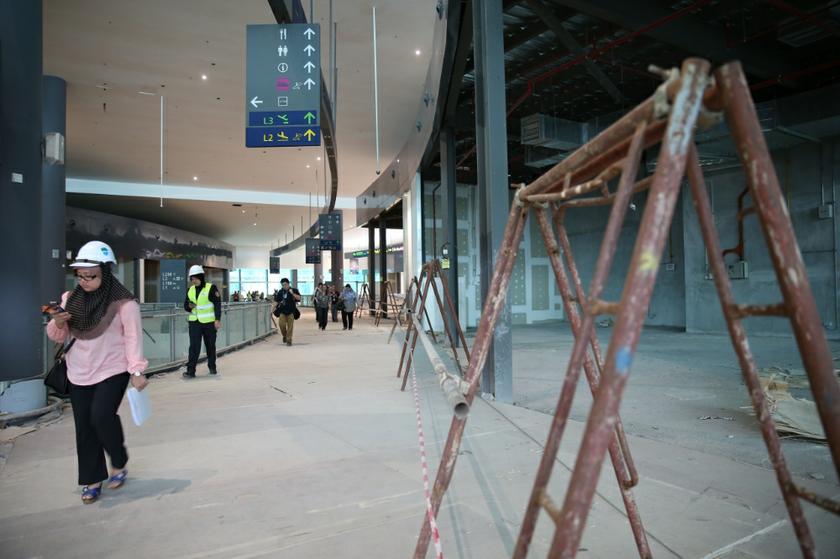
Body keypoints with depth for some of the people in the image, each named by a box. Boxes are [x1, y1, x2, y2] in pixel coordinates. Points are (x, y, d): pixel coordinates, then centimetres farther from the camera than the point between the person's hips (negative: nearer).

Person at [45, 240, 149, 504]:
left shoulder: (123, 302, -14)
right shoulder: (70, 299, 2)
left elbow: (133, 338, -13)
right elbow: (60, 337, 10)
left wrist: (137, 371, -19)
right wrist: (58, 323, -12)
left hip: (113, 371, -5)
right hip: (79, 373, 5)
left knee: (101, 417, -19)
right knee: (84, 427, 8)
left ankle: (119, 464, 8)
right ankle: (92, 480, 24)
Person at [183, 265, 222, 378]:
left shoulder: (211, 288, -6)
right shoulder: (190, 290, 10)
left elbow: (217, 304, -10)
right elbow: (186, 306, 17)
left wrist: (218, 319, -17)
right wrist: (189, 306, -7)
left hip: (209, 322, -3)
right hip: (194, 322, 3)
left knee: (210, 345, 9)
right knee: (194, 346, -7)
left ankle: (212, 367, 26)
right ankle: (190, 370, -7)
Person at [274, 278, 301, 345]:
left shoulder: (294, 290, -1)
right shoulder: (280, 292, 7)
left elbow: (299, 298, -12)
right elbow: (276, 301, 13)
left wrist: (292, 293, -23)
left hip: (291, 312, -2)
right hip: (282, 312, 2)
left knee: (290, 326, -2)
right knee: (281, 324, -13)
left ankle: (289, 340, 9)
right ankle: (284, 336, 14)